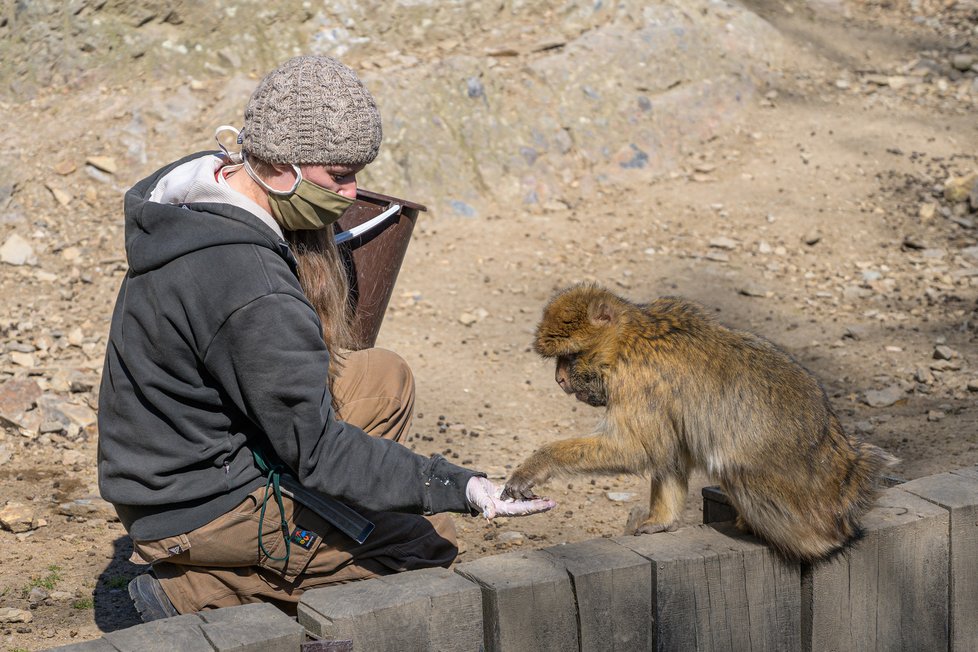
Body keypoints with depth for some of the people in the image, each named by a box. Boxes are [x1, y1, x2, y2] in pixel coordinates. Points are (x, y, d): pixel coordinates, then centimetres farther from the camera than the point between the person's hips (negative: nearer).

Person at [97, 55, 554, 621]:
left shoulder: (201, 189, -2)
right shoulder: (254, 296, -32)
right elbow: (318, 451, -27)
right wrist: (461, 489, -27)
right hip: (197, 511, -9)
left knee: (386, 378, 11)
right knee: (432, 534, -3)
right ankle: (196, 592, -2)